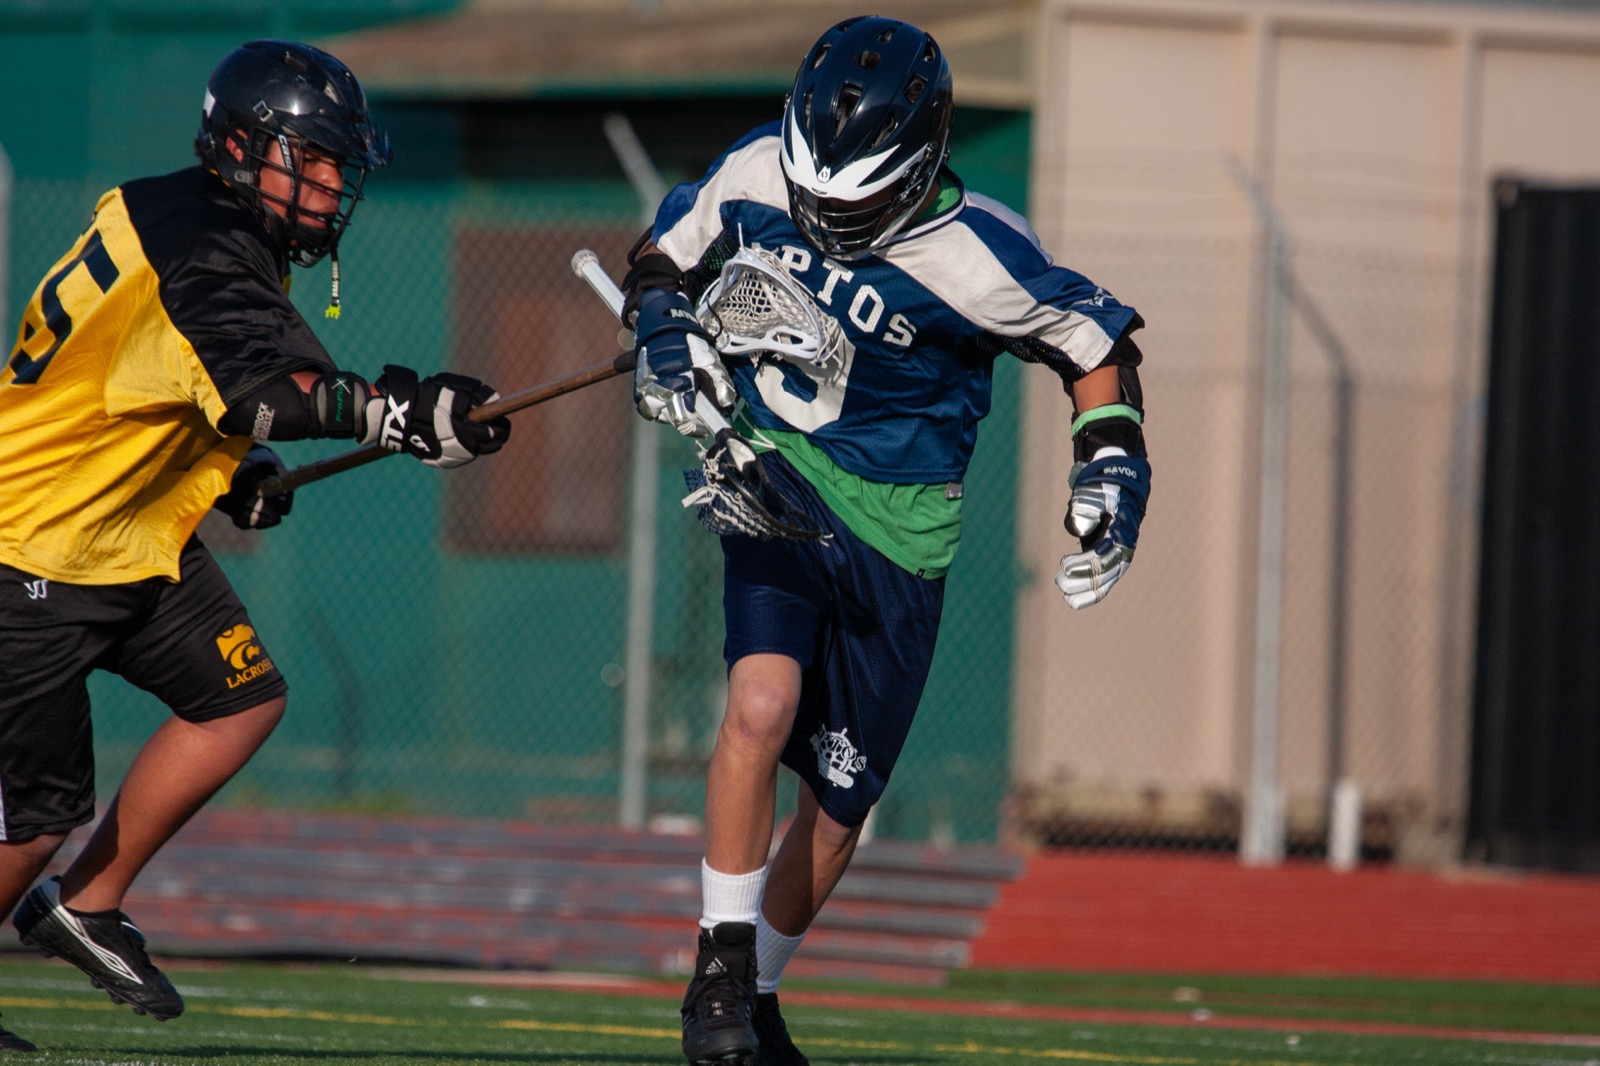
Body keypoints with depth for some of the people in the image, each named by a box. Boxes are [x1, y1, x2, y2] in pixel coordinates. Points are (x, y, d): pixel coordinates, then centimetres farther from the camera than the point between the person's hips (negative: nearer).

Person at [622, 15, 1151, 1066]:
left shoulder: (973, 256, -20)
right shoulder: (757, 172, -10)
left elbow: (1098, 349, -5)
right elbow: (665, 256, 10)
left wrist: (1111, 480, -14)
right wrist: (667, 332, -10)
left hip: (892, 535, -1)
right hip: (772, 478, 1)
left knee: (837, 805, 6)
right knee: (762, 705, -25)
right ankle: (722, 964, -10)